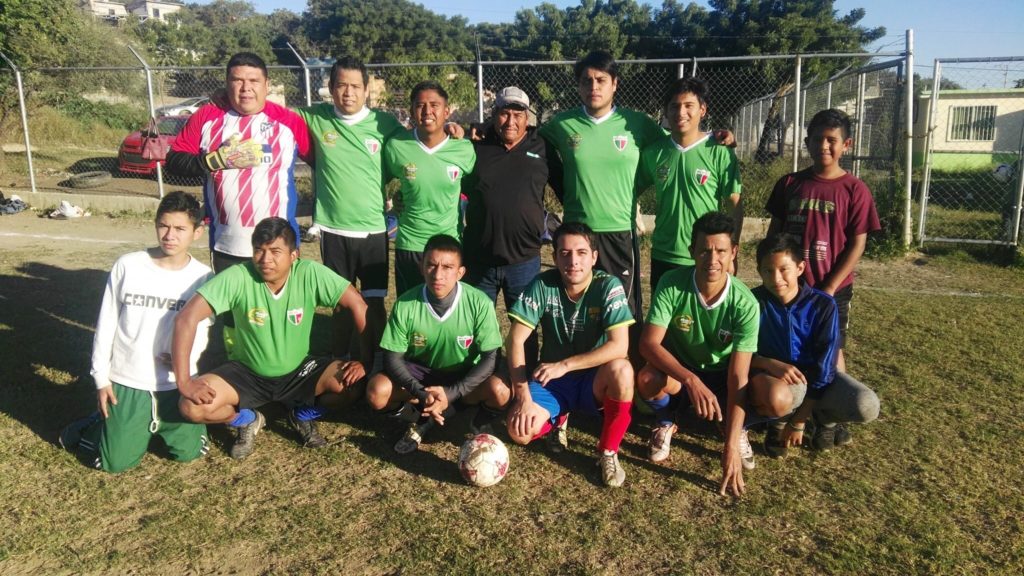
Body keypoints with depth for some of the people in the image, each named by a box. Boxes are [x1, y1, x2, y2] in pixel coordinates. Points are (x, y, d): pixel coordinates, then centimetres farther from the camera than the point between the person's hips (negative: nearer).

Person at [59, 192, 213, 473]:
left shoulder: (203, 277, -7)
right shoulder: (127, 265, -9)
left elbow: (204, 328, 2)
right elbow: (106, 323, -1)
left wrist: (188, 355, -19)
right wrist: (101, 377, 0)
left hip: (176, 384, 1)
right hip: (127, 382, -1)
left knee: (189, 453, 3)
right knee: (116, 462, -1)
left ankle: (161, 424, 31)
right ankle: (103, 422, 30)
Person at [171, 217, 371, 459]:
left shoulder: (310, 273, -21)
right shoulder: (238, 277, -23)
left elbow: (358, 305, -18)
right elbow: (187, 317, -24)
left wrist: (366, 361, -22)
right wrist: (183, 381, -28)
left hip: (299, 371, 1)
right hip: (248, 373, 0)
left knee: (353, 384, -24)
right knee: (192, 407, -24)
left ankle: (303, 414, 9)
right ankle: (247, 420, 9)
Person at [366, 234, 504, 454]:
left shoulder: (479, 303, -22)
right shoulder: (405, 304, -19)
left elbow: (489, 358, -18)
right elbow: (393, 358, -13)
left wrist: (451, 393, -30)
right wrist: (421, 393, -30)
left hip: (464, 376, -1)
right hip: (420, 372, 1)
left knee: (499, 392, -32)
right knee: (377, 392, -27)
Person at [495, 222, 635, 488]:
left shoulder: (609, 286, -17)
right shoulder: (542, 285, -13)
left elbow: (619, 346, -26)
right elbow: (515, 340, -14)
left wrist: (565, 365, -32)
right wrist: (524, 397, -22)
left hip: (594, 378, -1)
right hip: (551, 379, 1)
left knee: (621, 370, -35)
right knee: (520, 431, -25)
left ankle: (608, 453, -12)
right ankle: (559, 416, 13)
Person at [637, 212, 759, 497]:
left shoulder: (745, 303, -25)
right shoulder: (671, 284, -25)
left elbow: (738, 376, -28)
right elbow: (649, 343, -29)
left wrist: (730, 446, -34)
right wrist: (692, 380, -46)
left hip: (720, 375, 1)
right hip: (678, 370, 0)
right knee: (648, 378, -35)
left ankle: (737, 432, 11)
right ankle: (665, 424, 2)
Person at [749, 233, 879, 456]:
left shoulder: (823, 305, -14)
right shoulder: (754, 302, -14)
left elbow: (823, 365, -13)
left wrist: (798, 421, -15)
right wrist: (771, 364, -29)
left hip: (817, 377, 2)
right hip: (773, 374, -1)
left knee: (867, 406, -26)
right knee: (776, 399, -39)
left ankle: (825, 419, 10)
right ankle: (780, 421, 1)